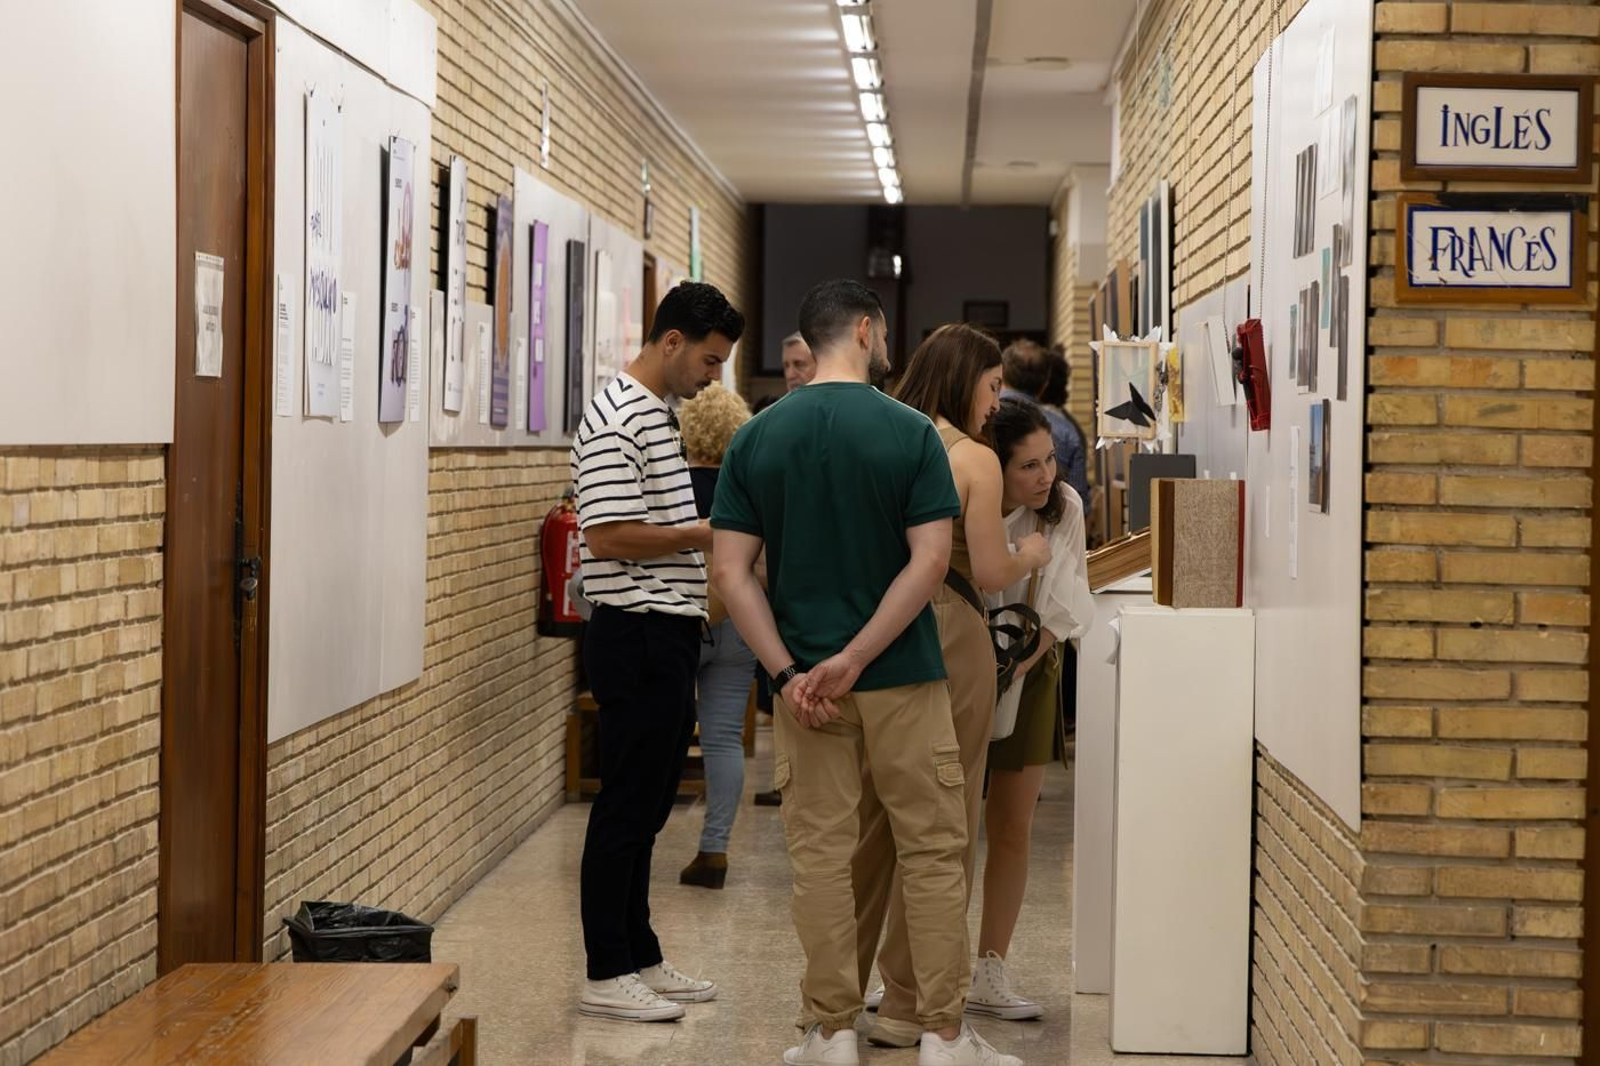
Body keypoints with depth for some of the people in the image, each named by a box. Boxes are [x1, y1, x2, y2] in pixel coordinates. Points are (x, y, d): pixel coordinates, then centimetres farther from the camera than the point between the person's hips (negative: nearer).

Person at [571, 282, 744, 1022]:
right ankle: (606, 974, 3)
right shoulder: (617, 419, -14)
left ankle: (639, 959, 21)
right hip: (637, 635, -10)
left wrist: (717, 541, 11)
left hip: (668, 634, 10)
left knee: (648, 806, 14)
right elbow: (608, 537, -21)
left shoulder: (659, 413, 17)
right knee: (626, 807, -4)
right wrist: (709, 532, -15)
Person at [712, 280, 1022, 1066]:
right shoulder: (909, 432, -8)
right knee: (932, 854, 6)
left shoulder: (755, 438, 0)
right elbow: (929, 562, -16)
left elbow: (733, 572, -5)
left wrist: (789, 672, -7)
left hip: (803, 682, 3)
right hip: (901, 677, -2)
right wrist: (854, 659, -15)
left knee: (819, 855, 8)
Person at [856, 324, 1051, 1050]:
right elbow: (991, 574, -11)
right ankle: (905, 1005, 7)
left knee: (870, 818, 16)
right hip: (944, 640, -6)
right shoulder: (974, 460, -10)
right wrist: (1030, 556, 8)